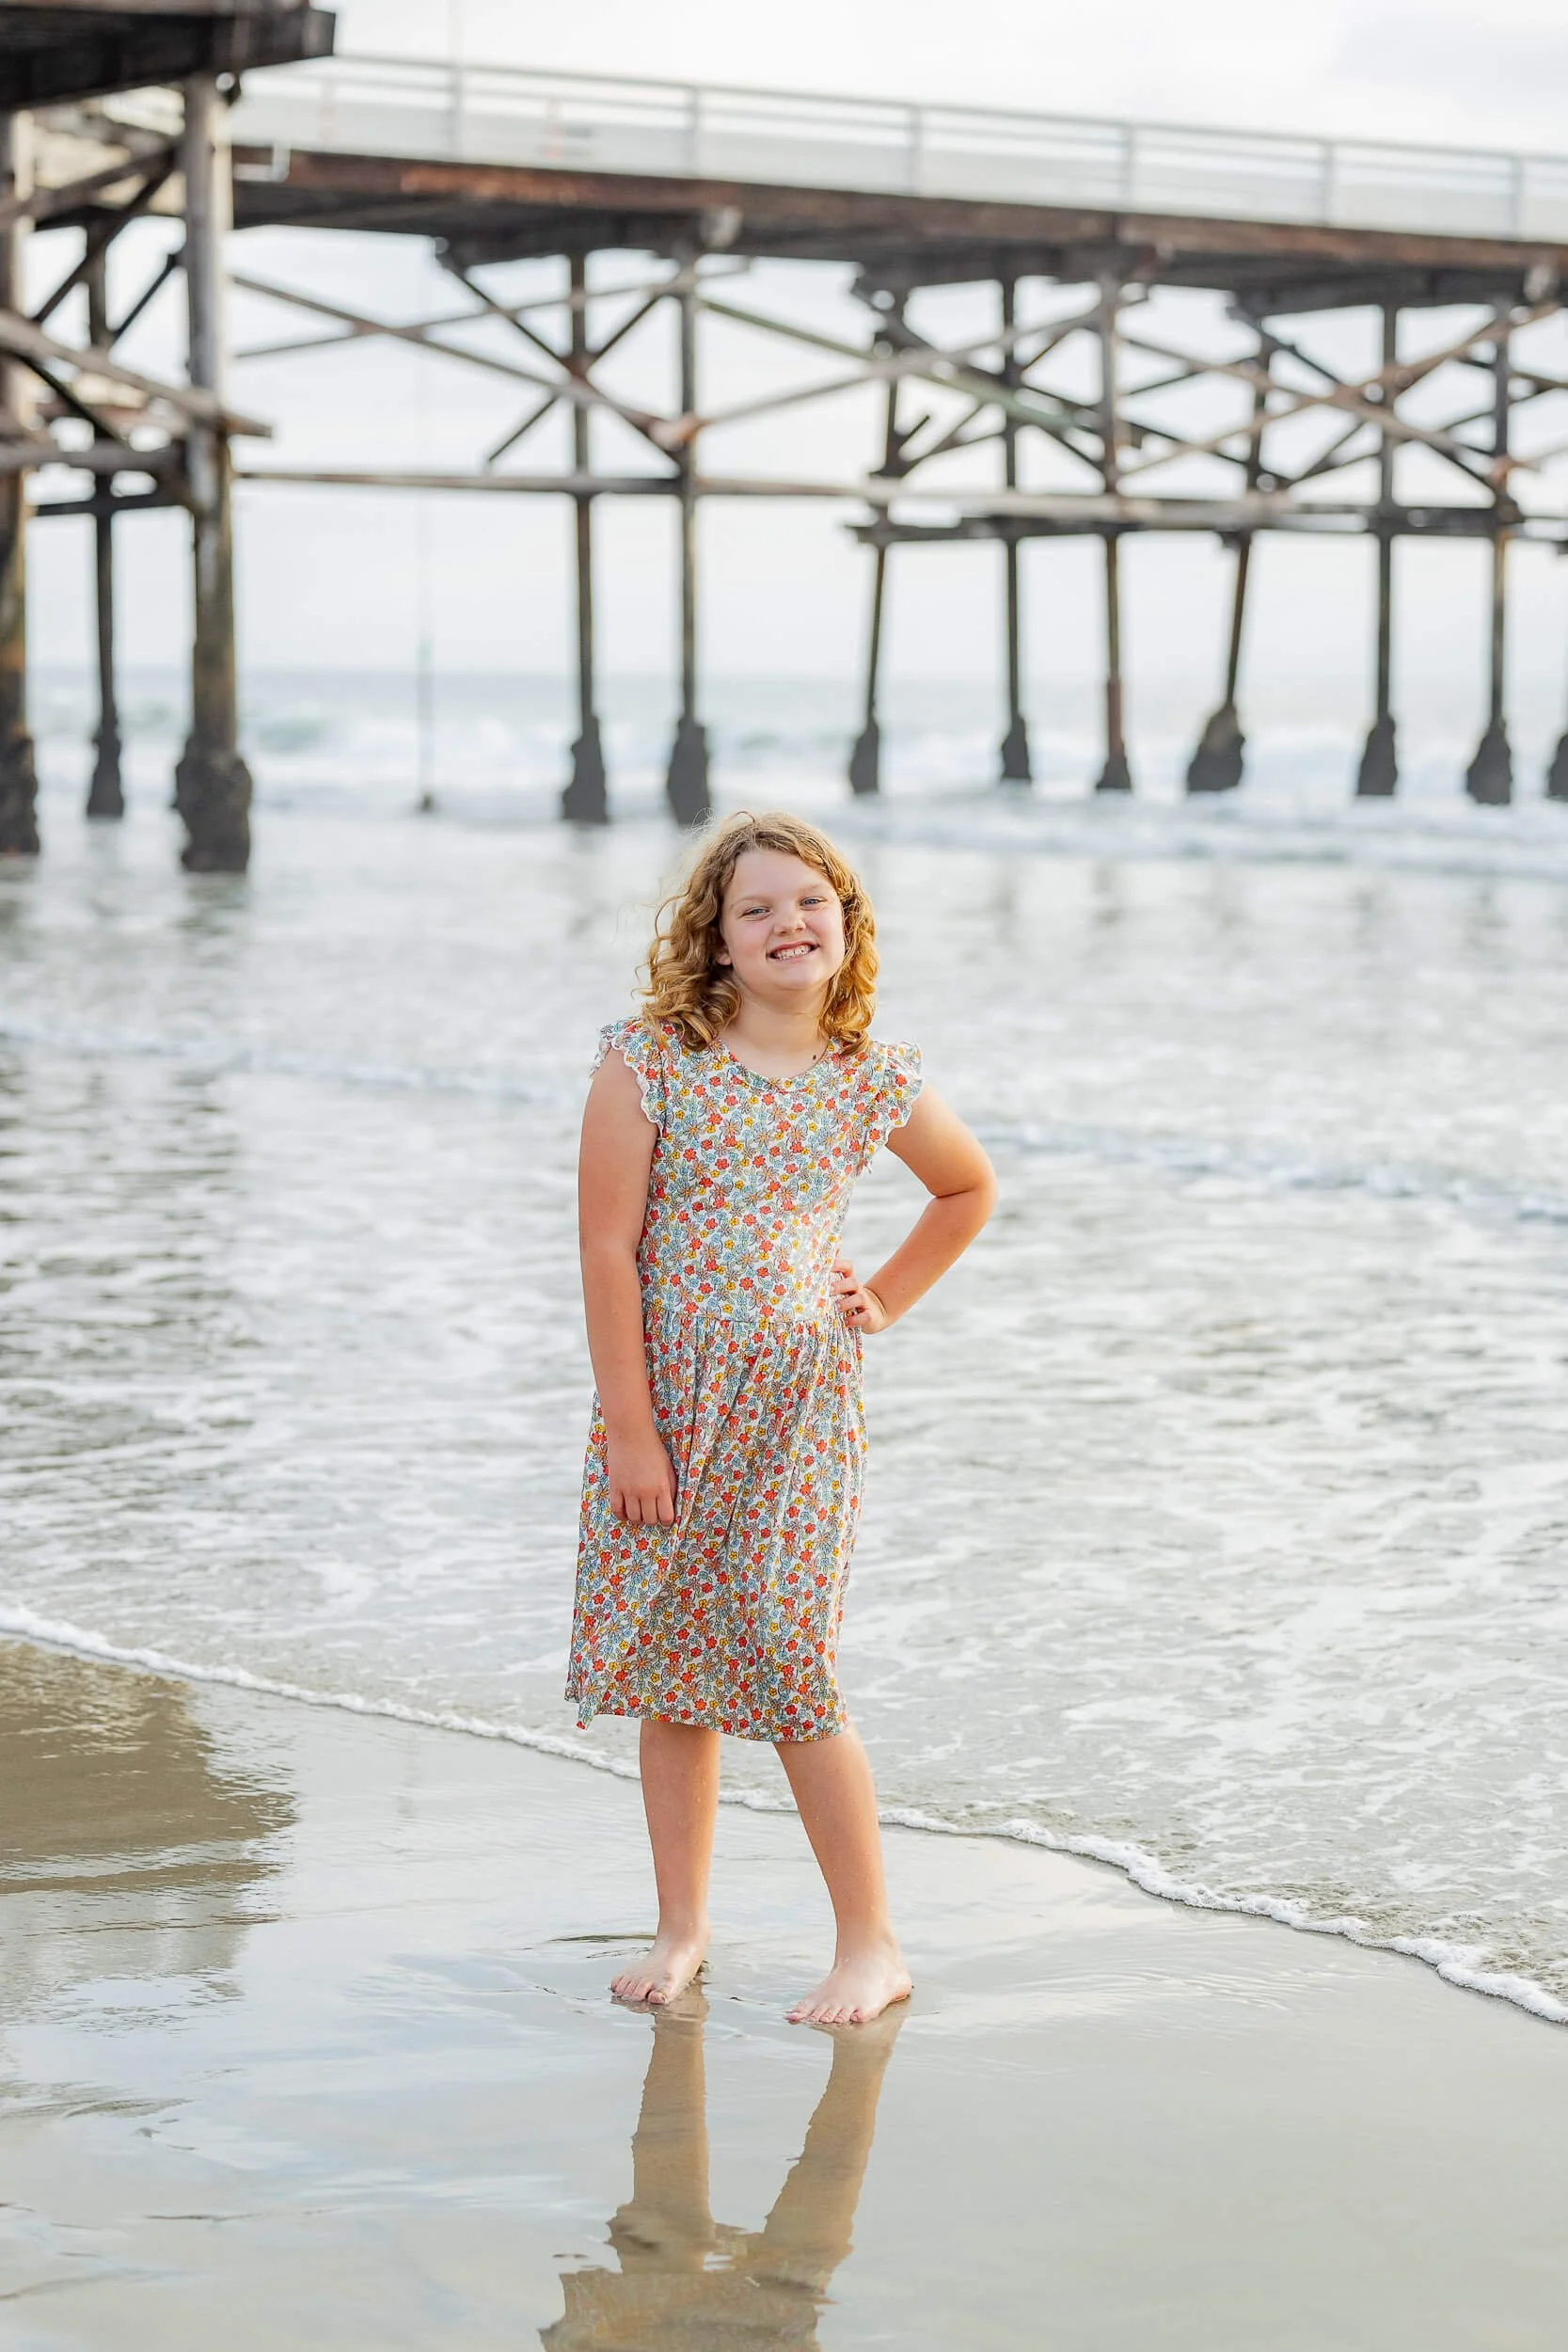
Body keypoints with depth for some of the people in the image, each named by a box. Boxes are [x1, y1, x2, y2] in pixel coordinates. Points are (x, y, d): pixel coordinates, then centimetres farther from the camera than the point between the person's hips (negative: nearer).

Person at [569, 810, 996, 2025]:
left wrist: (883, 1302, 11)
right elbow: (609, 1247, -8)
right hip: (665, 1396, 1)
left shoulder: (873, 1081, 0)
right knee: (672, 1670, 7)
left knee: (793, 1670, -4)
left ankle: (872, 1944, 8)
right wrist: (630, 1427, -11)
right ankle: (682, 1929, 22)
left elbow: (970, 1189, 21)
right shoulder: (650, 1061, -6)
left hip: (799, 1402, -1)